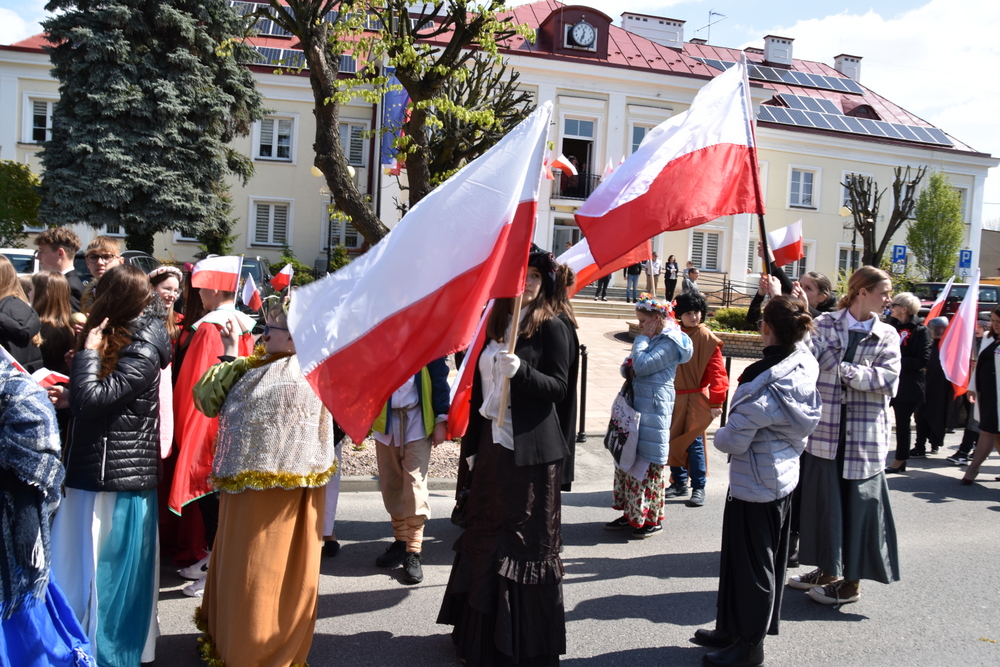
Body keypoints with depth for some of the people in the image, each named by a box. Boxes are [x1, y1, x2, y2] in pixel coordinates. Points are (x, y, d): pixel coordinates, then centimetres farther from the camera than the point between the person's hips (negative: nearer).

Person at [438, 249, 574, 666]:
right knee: (486, 536, 10)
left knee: (528, 541, 1)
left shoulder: (551, 327, -4)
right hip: (492, 444, 6)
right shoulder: (494, 325, 12)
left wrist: (521, 370, -25)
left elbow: (559, 387, -9)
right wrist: (472, 443, 16)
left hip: (530, 450, -6)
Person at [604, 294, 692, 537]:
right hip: (637, 407, 9)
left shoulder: (670, 343, -13)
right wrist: (629, 369, -6)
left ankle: (653, 519, 11)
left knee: (648, 463, -2)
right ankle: (631, 514, 22)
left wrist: (642, 338, -11)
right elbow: (629, 368, 17)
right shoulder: (651, 340, 16)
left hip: (654, 410, -9)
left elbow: (642, 366, -23)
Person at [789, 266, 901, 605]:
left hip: (864, 436, -1)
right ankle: (827, 571, 29)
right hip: (824, 430, 1)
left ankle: (851, 581, 19)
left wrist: (844, 369, -13)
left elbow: (889, 380, -10)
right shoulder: (824, 324, 2)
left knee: (858, 506, 4)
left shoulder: (887, 335, 4)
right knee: (823, 500, 10)